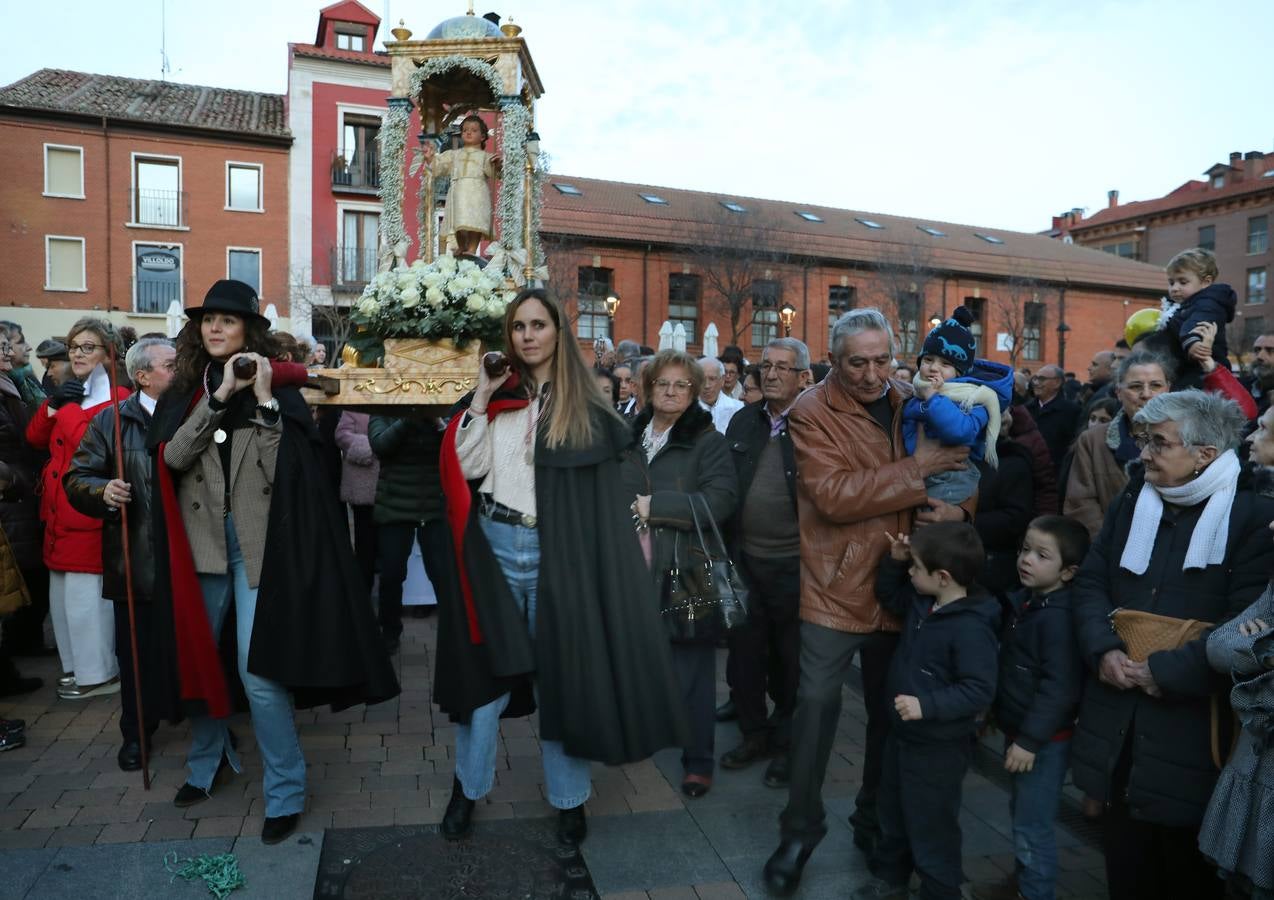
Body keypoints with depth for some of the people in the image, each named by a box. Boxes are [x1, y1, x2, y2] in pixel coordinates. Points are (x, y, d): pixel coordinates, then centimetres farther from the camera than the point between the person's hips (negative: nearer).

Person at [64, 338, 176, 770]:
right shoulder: (111, 421, 2)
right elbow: (77, 480, 0)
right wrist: (104, 491, -18)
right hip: (136, 564, 0)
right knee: (138, 651, 10)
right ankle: (136, 732, 28)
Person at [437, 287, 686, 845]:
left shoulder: (585, 408, 0)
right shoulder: (495, 395, 8)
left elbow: (604, 493, -2)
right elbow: (466, 468, -2)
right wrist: (480, 401, -8)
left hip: (554, 551, -2)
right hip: (493, 545, 2)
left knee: (559, 673, 7)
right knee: (489, 668, 8)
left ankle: (568, 798, 23)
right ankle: (468, 788, 27)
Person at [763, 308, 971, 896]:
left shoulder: (910, 404, 5)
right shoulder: (813, 412, -11)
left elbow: (960, 464, 11)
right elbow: (833, 497, -23)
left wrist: (955, 505, -12)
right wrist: (914, 471, -23)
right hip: (836, 584, -5)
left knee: (891, 708, 16)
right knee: (818, 703, -1)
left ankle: (875, 821, 38)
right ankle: (800, 830, 21)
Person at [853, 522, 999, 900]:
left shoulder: (971, 628, -28)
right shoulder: (920, 602, -2)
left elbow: (979, 690, -28)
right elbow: (887, 593, 17)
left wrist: (927, 706, -33)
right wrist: (894, 561, 0)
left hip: (939, 746, -9)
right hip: (903, 732, 9)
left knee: (931, 825, 8)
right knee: (893, 812, 25)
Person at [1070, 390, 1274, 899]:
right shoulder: (1133, 499, 7)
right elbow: (1090, 581, 5)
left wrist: (1165, 672, -17)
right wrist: (1103, 650, -11)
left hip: (1191, 727, -4)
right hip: (1118, 722, 5)